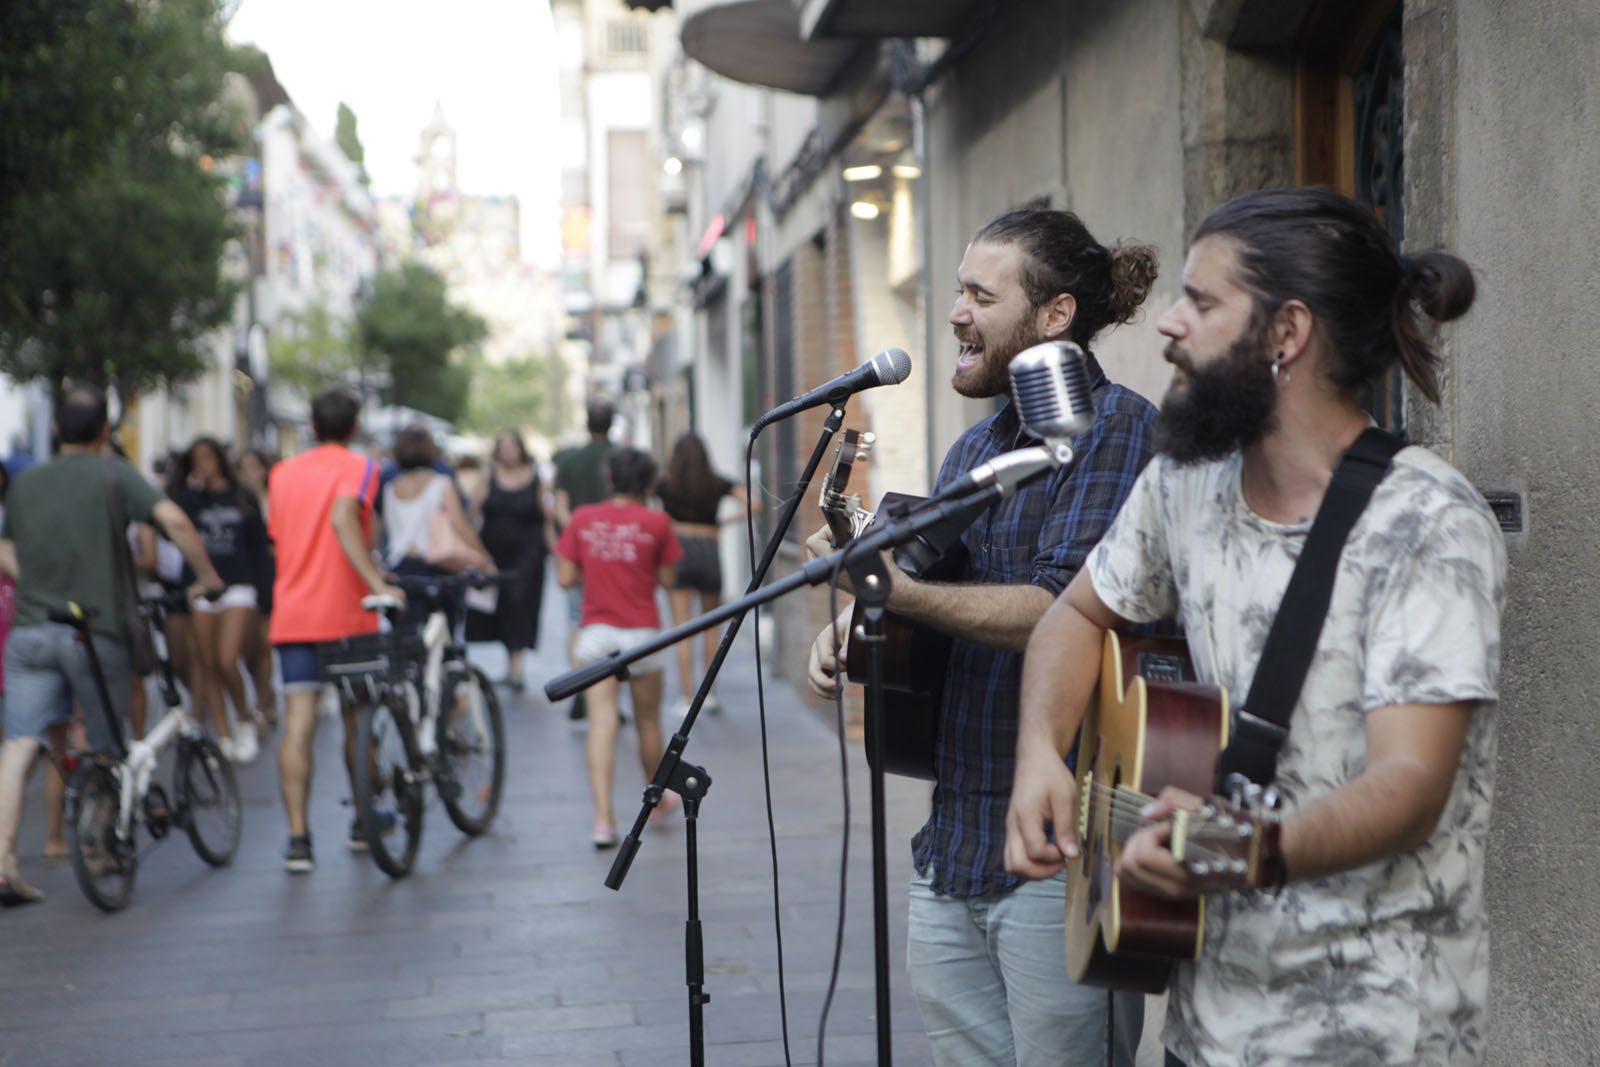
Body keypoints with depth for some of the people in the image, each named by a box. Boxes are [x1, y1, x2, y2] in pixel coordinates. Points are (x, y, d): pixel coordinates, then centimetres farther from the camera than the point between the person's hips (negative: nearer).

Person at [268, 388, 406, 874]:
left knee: (298, 723, -4)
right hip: (346, 613, -3)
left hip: (292, 612, 3)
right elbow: (343, 518, -23)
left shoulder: (281, 473, 12)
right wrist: (377, 582, -28)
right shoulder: (357, 467, -3)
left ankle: (298, 837, -13)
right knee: (358, 718, 13)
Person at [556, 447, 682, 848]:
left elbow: (566, 578, 1)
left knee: (601, 723, -4)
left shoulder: (583, 519, 1)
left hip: (595, 631, 1)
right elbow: (667, 579, 0)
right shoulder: (656, 522, -4)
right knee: (648, 722, 15)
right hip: (642, 631, -1)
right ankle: (658, 801, 34)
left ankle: (603, 818, -14)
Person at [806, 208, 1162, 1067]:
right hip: (952, 848, 8)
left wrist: (889, 586, -21)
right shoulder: (973, 449, 17)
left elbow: (1059, 610, -21)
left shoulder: (1113, 426, -9)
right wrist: (851, 631, 4)